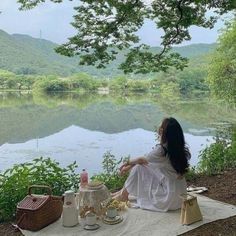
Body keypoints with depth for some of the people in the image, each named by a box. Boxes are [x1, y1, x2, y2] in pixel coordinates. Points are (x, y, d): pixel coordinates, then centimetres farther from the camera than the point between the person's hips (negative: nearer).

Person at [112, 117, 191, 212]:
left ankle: (124, 194, 14)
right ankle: (124, 191, 24)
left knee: (138, 168, -3)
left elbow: (142, 160, -3)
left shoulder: (162, 150, -22)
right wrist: (130, 165, 13)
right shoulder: (179, 149, 2)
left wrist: (129, 163, 16)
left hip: (169, 198, -8)